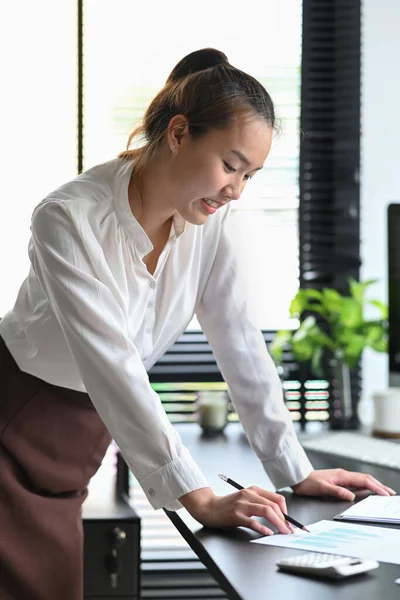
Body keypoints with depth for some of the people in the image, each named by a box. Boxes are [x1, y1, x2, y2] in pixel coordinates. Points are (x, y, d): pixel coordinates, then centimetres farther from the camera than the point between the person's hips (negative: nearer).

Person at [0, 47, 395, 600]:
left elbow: (241, 347, -3)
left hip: (80, 441, 6)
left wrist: (296, 473, -5)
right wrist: (200, 500, -35)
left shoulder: (212, 220, -8)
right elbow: (115, 371, -32)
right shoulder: (69, 221, -27)